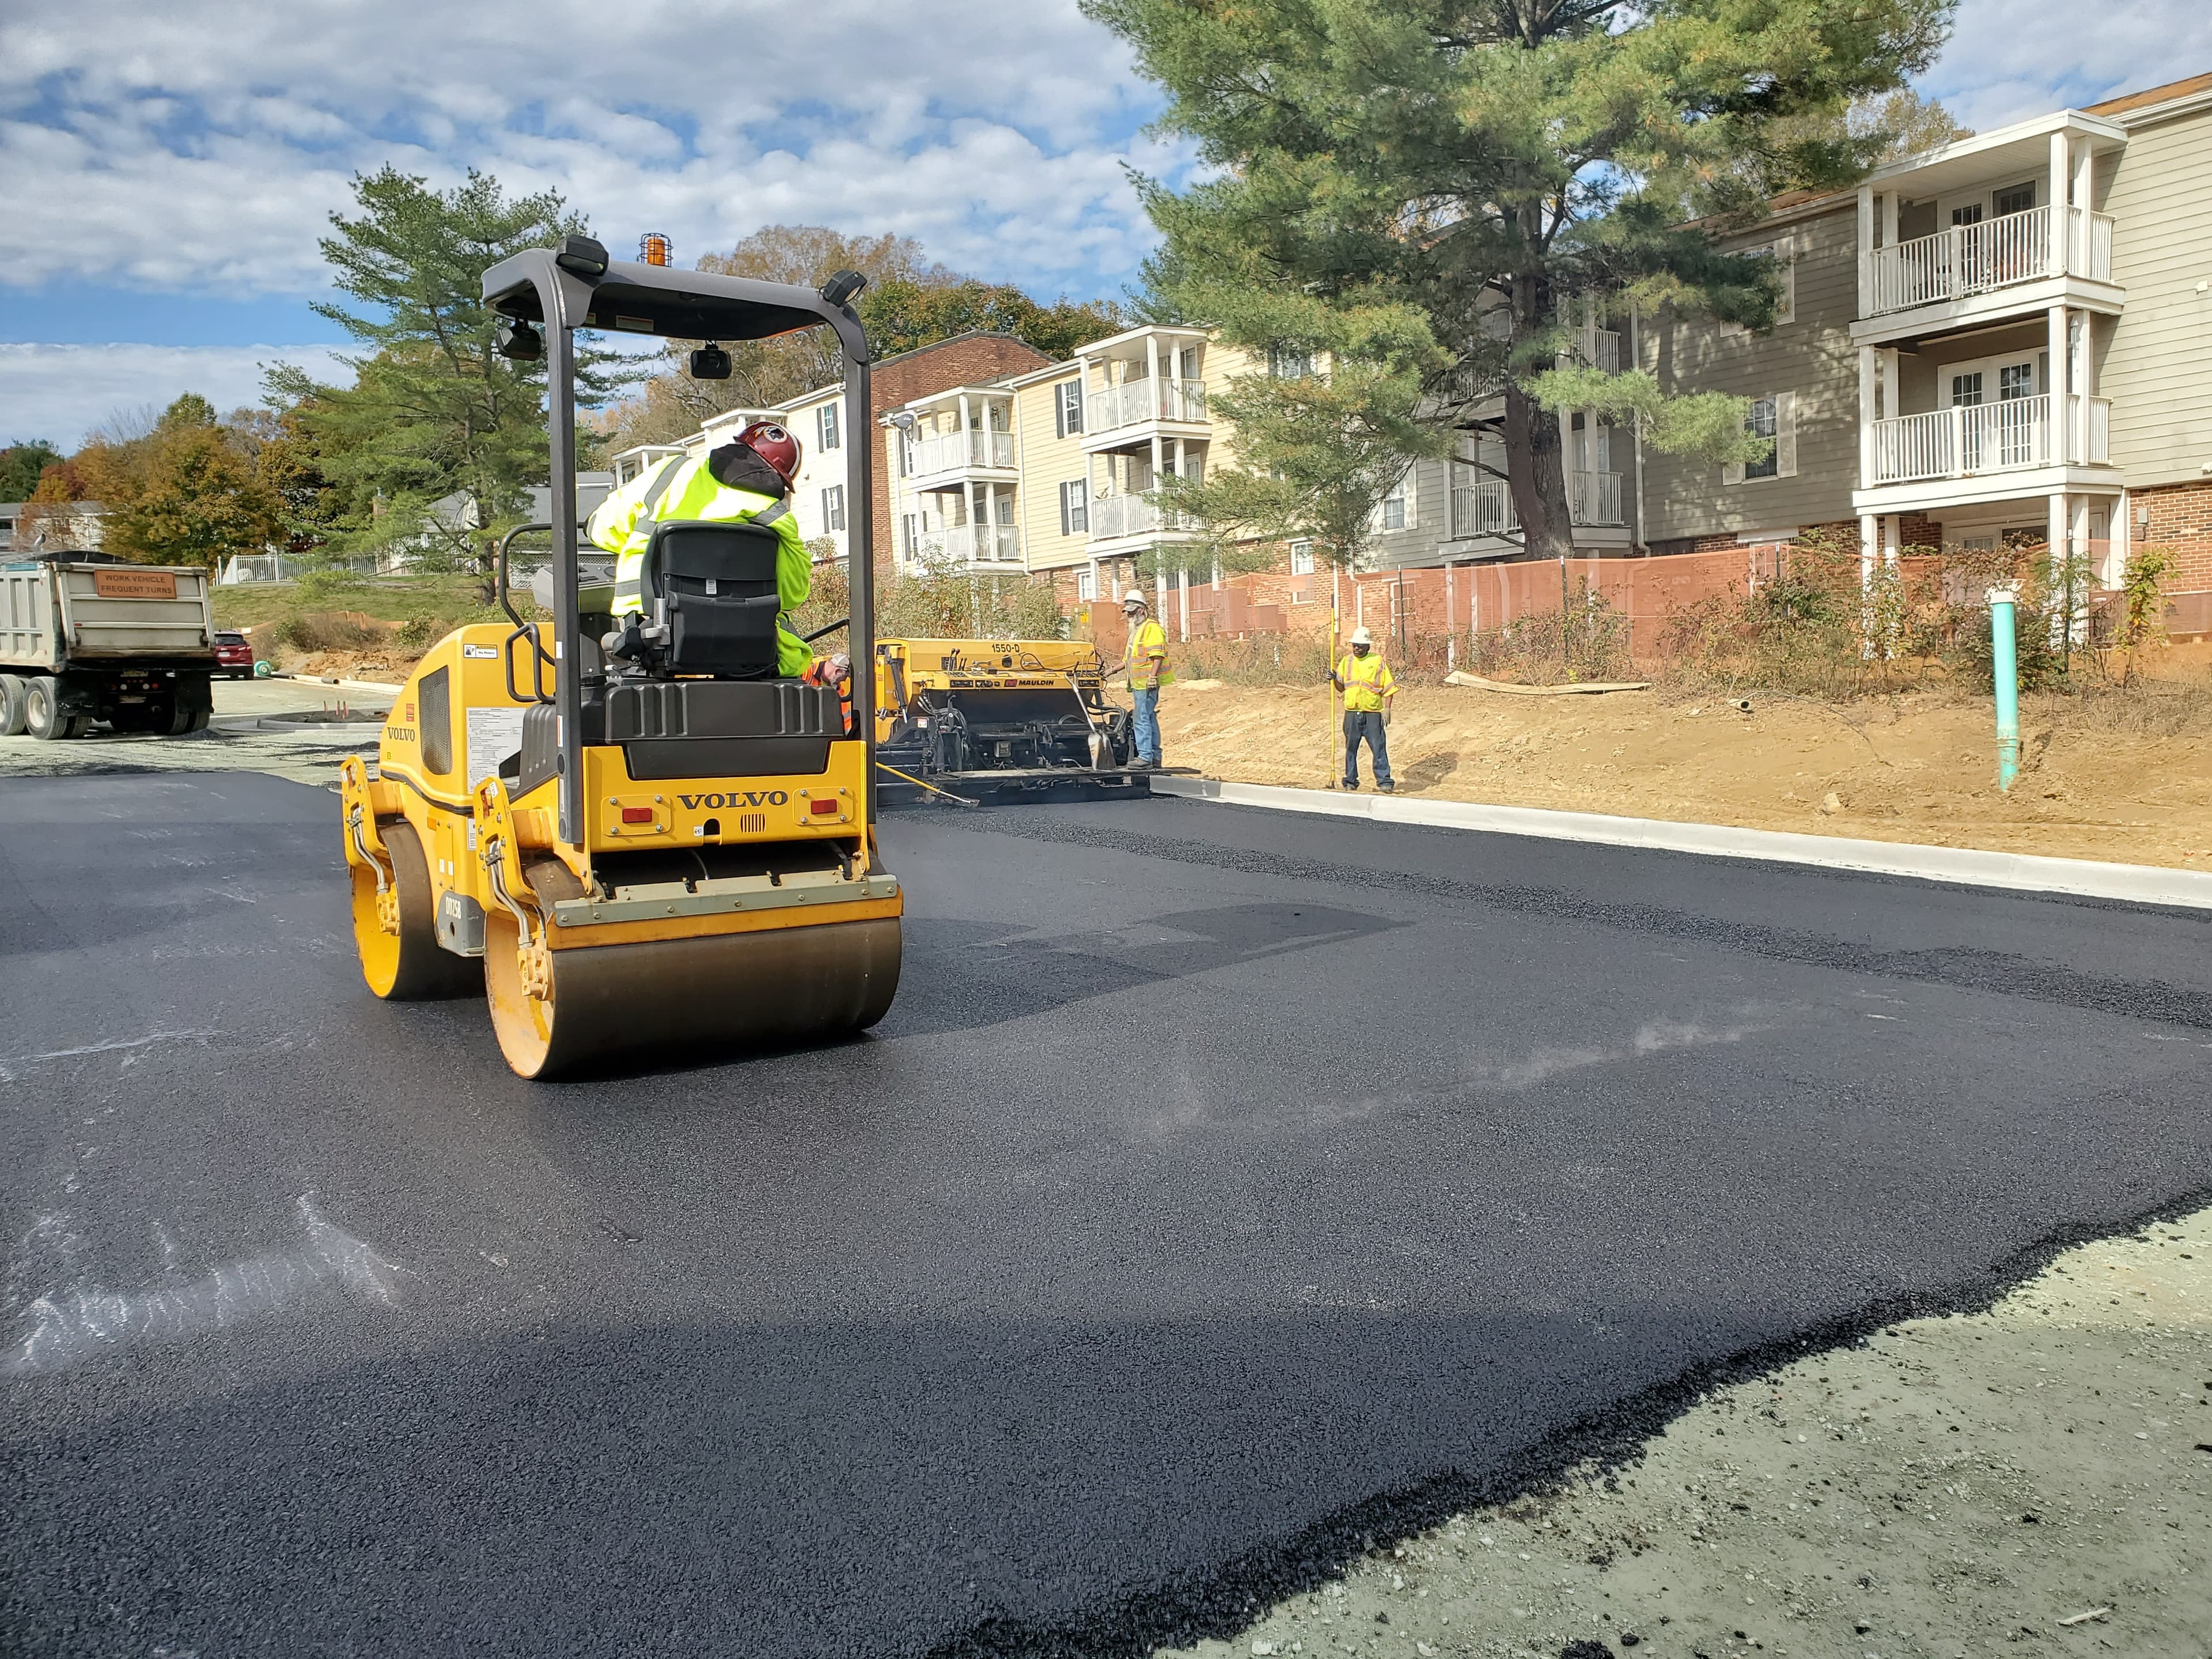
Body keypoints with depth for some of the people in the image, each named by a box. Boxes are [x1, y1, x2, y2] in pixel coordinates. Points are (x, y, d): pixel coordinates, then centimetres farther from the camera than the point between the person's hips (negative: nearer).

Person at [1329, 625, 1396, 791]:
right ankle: (1351, 781, 17)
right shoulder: (1346, 662, 10)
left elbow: (1388, 687, 1)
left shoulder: (1378, 662, 0)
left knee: (1379, 747, -5)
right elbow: (1341, 688, 17)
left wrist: (1387, 709, -8)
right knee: (1351, 748, 8)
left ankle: (1384, 781, -1)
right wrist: (1334, 679, -4)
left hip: (1372, 713, -3)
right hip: (1351, 713, 3)